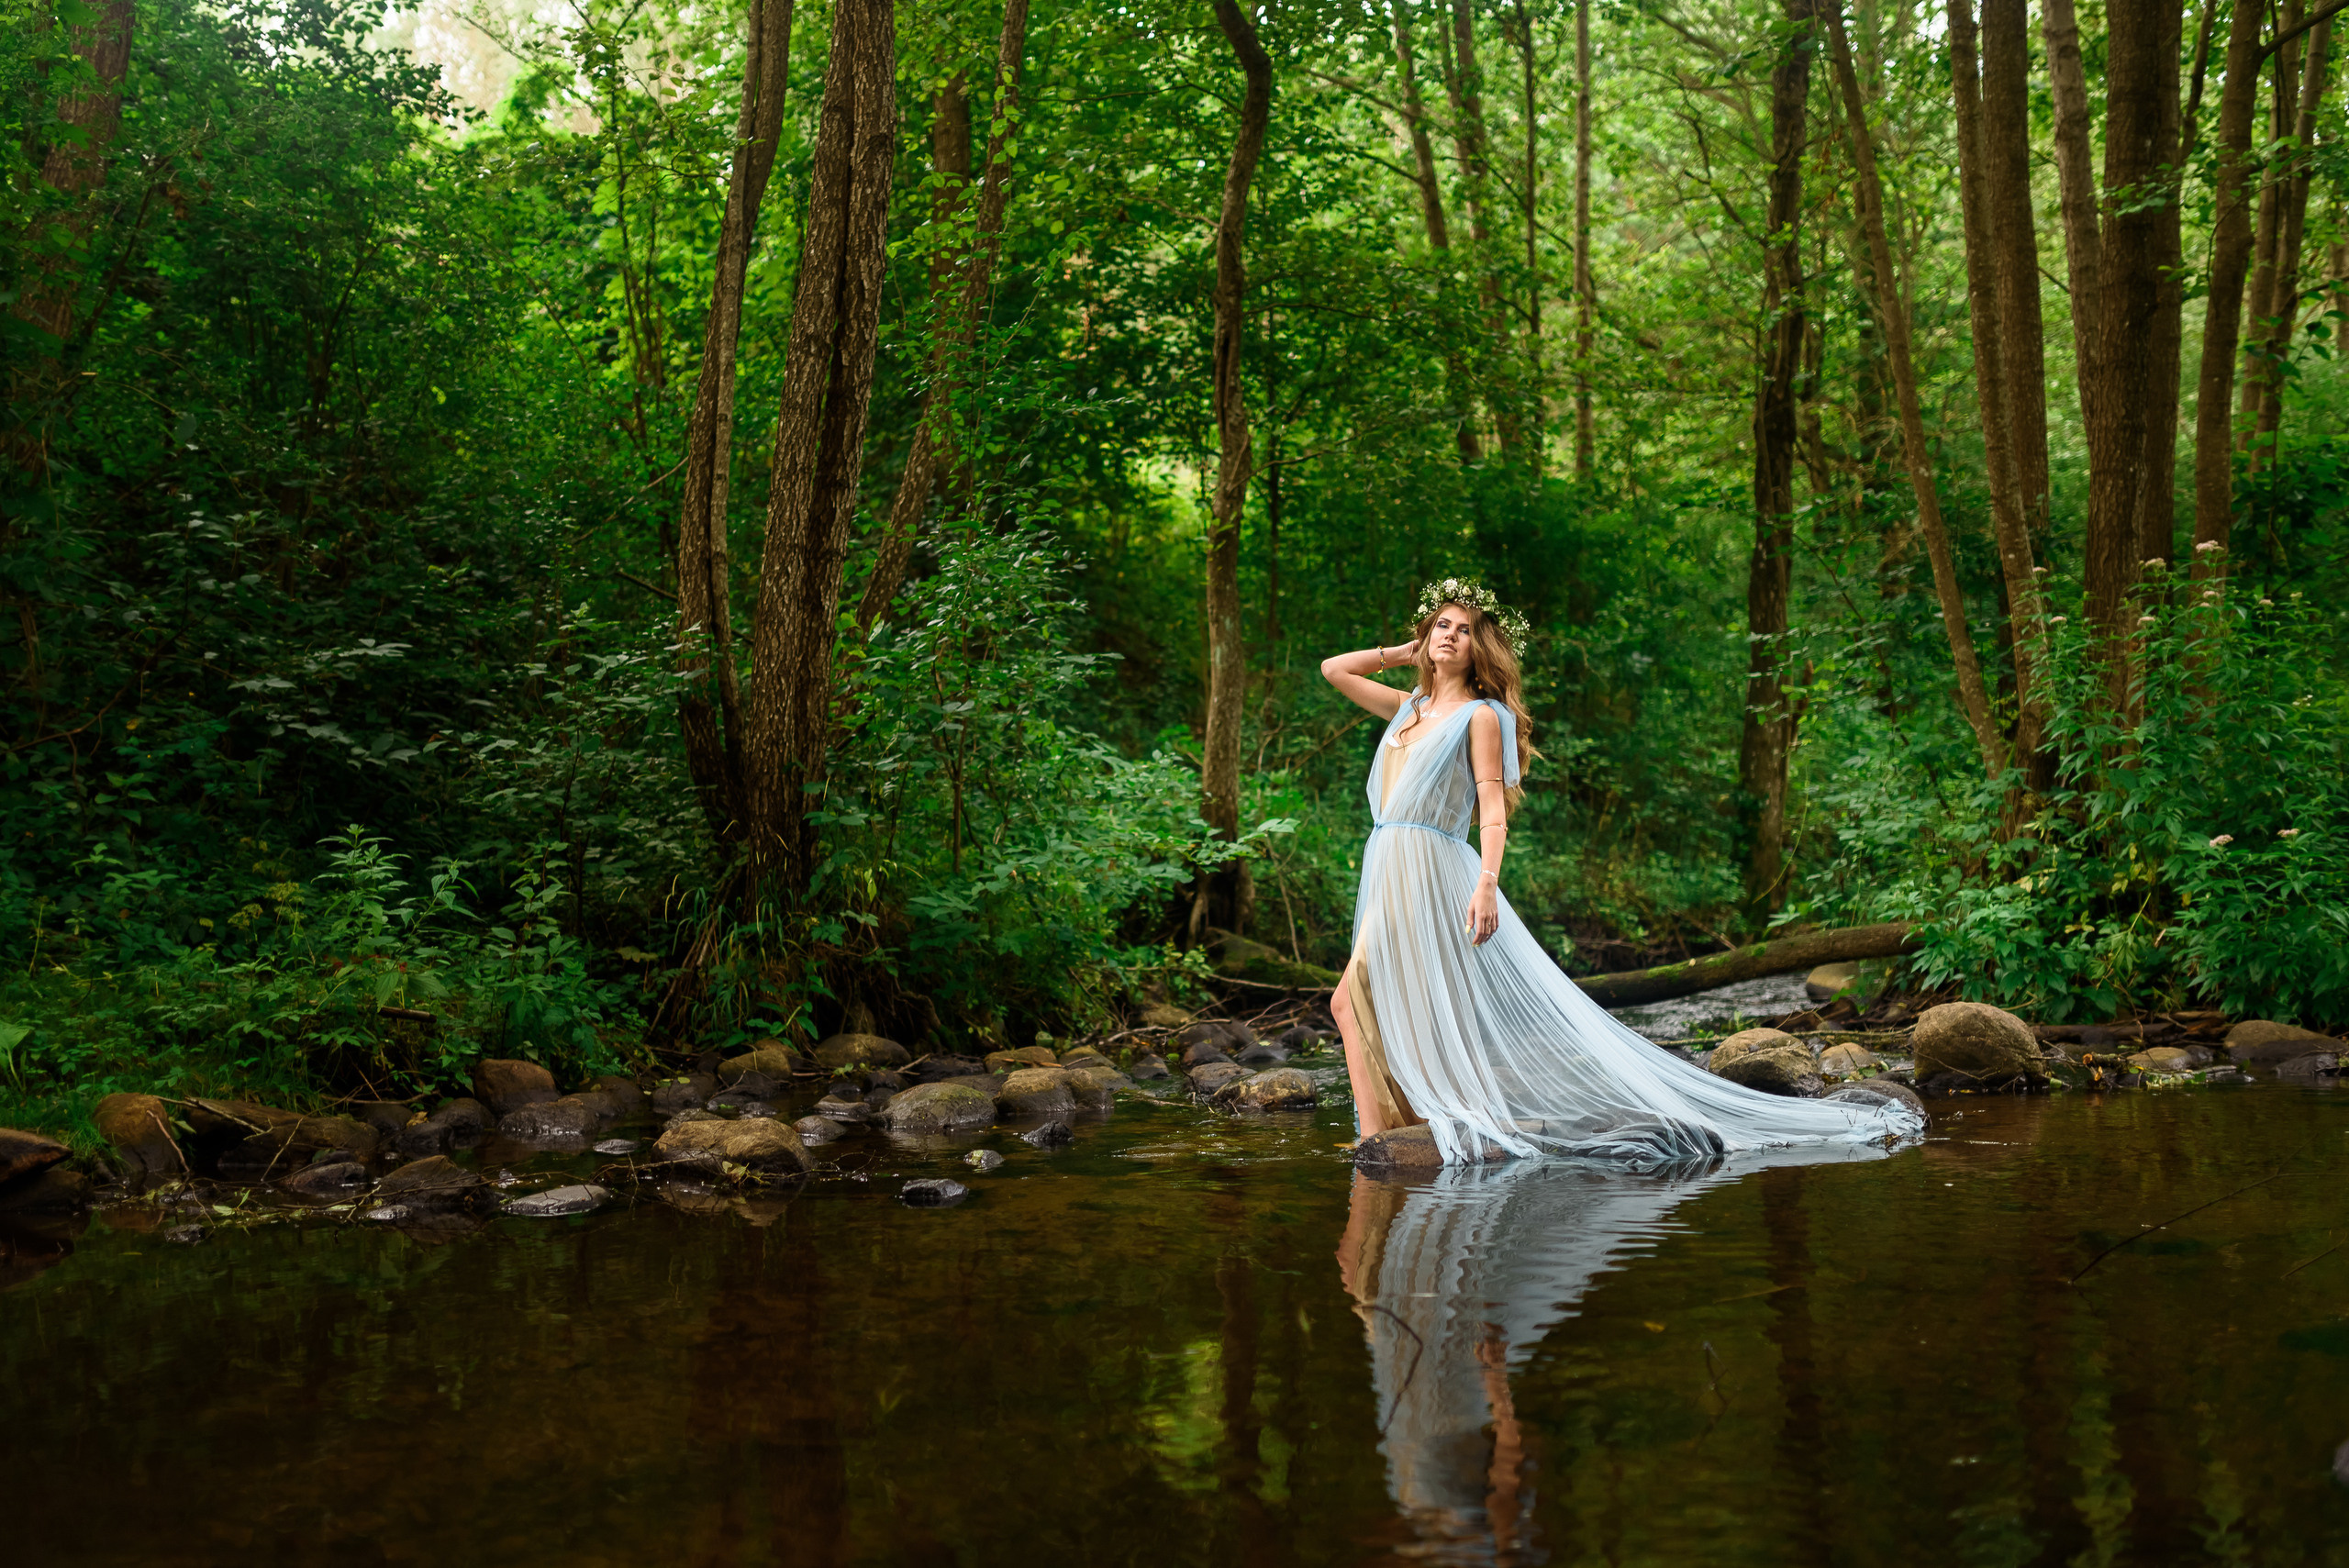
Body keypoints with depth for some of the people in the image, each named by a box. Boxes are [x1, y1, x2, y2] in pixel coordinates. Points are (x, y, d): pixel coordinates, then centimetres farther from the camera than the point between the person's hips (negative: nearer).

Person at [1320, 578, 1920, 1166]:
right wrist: (1405, 653, 19)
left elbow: (1493, 810, -9)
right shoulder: (1407, 707, 18)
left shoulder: (1480, 715, -2)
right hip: (1391, 874, 7)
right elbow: (1333, 669, 27)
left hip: (1432, 874, -7)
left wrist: (1486, 884, -22)